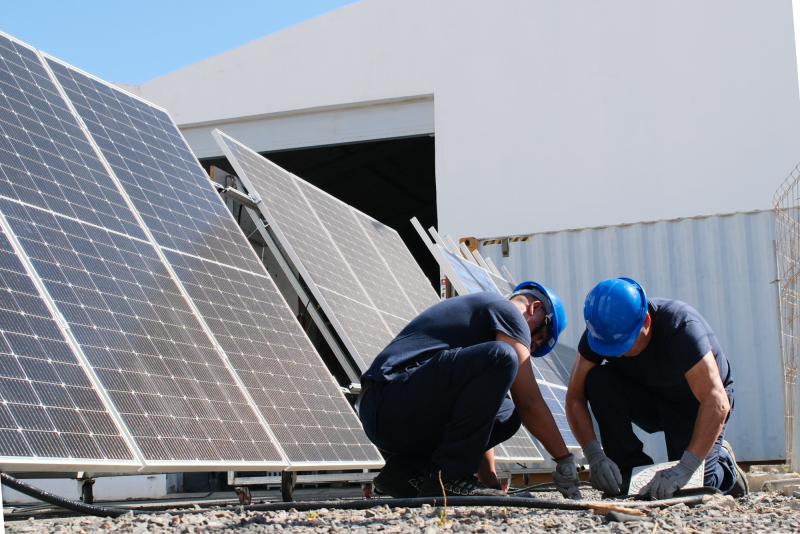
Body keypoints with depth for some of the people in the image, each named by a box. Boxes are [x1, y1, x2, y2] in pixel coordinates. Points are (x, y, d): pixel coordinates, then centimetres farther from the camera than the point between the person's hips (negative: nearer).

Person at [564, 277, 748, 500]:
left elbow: (717, 403, -41)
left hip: (695, 404, -4)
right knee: (597, 380, -25)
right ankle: (631, 468, -13)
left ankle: (723, 463, 13)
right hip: (649, 399, 4)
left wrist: (684, 468, -48)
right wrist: (594, 455, -35)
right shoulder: (602, 330, -22)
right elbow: (575, 396, -20)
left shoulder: (681, 326, -35)